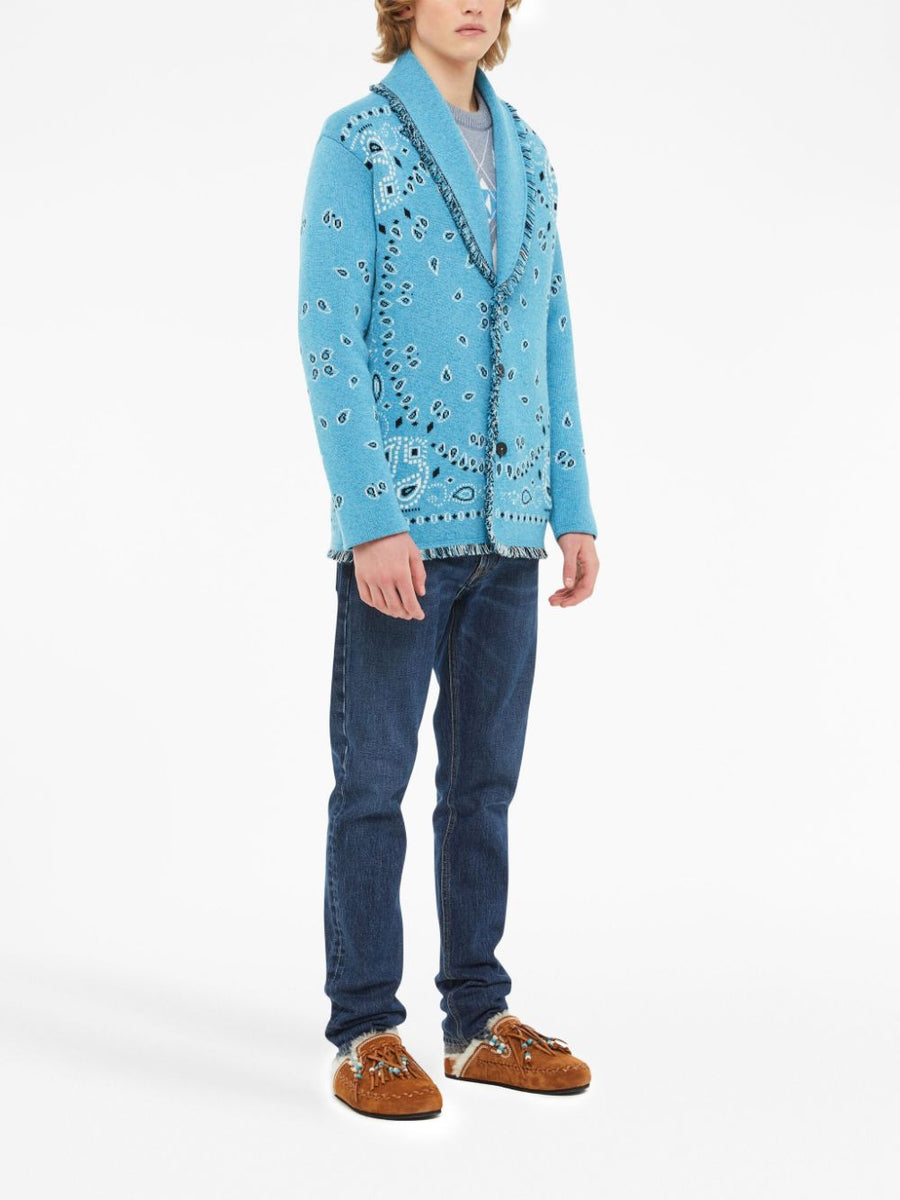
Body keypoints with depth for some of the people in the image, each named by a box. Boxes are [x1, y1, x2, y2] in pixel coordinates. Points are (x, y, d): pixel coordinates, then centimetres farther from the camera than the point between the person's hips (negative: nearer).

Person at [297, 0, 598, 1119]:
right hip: (400, 522, -6)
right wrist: (373, 520, -18)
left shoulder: (525, 151, 14)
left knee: (485, 780, 11)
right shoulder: (356, 140, -4)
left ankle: (480, 1022, 22)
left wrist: (574, 509, 9)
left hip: (506, 523, 6)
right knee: (374, 781, 2)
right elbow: (328, 338, -11)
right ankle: (366, 1034, 13)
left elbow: (551, 341, 15)